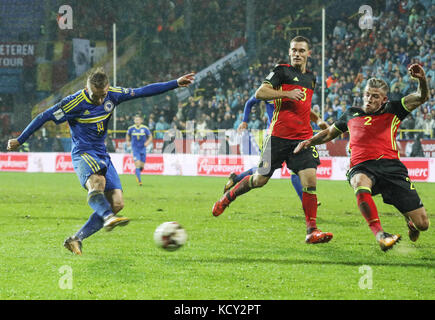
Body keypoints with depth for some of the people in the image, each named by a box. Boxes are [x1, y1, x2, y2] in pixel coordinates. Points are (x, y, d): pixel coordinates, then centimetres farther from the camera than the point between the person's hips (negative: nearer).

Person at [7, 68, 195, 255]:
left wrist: (176, 84, 9)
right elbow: (45, 117, -8)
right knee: (97, 181, -38)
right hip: (82, 153, -6)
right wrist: (19, 141, -5)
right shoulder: (75, 102, -14)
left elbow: (143, 92, 9)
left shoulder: (112, 95, 1)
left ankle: (76, 240, -4)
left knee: (117, 203, -7)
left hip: (102, 155, 6)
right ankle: (108, 218, -64)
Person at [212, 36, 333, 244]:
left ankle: (311, 231, -10)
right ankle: (229, 196, 30)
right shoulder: (282, 71, -1)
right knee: (260, 180, 2)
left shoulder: (311, 78, 19)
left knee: (310, 180, -12)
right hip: (279, 136, -4)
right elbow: (260, 93, -11)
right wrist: (286, 94, -17)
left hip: (303, 137, 4)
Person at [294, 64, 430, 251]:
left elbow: (422, 97, 6)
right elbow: (330, 133, 39)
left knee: (422, 224, -7)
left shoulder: (392, 111, 16)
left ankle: (408, 217, 34)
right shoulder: (352, 115, 23)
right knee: (360, 183, -43)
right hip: (362, 167, 0)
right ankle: (380, 235, -51)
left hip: (391, 166, 0)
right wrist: (309, 142, 21)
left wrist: (422, 80, -15)